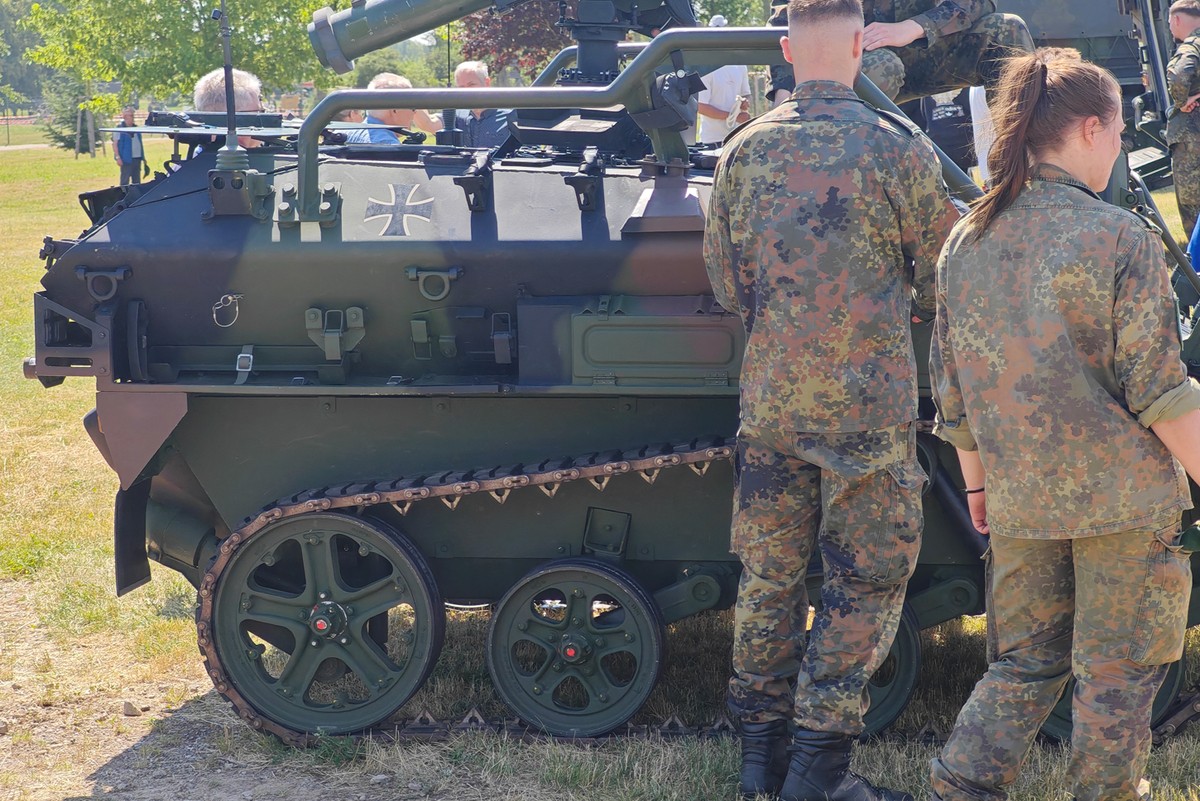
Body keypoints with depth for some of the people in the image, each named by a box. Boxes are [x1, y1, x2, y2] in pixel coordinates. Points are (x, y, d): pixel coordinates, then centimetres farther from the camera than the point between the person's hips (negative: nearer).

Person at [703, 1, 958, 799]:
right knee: (867, 582, 5)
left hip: (769, 400, 4)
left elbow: (727, 284, 8)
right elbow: (942, 284, -1)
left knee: (769, 575, 14)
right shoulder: (897, 148, -10)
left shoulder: (744, 151, 1)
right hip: (869, 402, -4)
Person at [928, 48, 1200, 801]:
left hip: (1019, 498, 5)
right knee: (1117, 673, 8)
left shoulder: (967, 241, 5)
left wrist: (977, 481, 22)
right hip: (1121, 494, -5)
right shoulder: (1122, 238, -12)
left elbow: (952, 386, 11)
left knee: (1025, 662, 16)